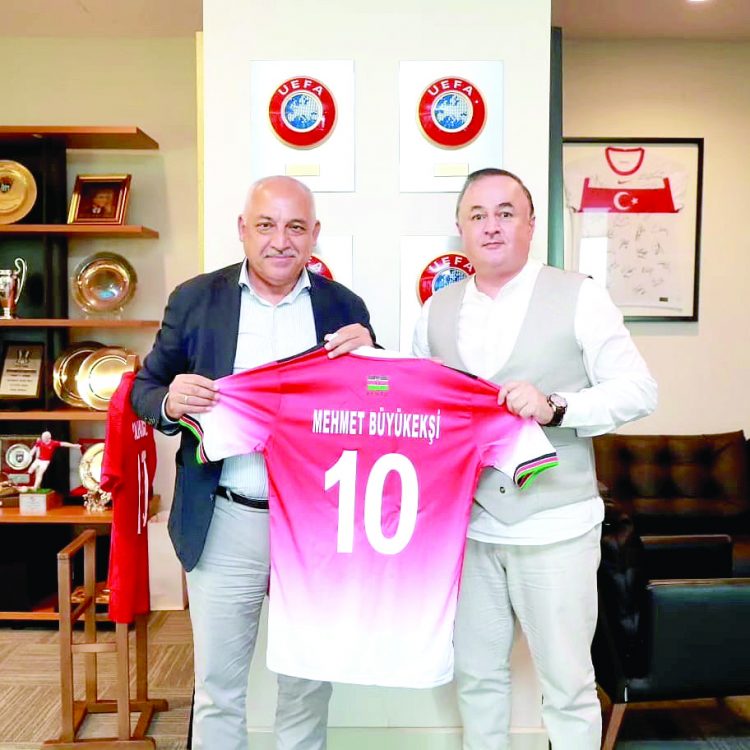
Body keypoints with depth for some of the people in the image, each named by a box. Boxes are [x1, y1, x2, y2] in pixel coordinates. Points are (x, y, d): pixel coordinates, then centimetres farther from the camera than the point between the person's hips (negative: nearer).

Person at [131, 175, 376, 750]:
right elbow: (145, 389, 6)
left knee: (309, 685, 18)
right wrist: (171, 401, -17)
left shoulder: (344, 306, 2)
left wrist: (368, 357, -16)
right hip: (225, 525, 0)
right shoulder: (196, 299, 0)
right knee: (217, 687, 14)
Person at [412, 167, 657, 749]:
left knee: (568, 686, 9)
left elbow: (639, 391, -7)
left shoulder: (578, 297, -4)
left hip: (555, 527, -3)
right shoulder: (436, 312, 8)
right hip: (467, 525, 4)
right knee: (477, 678, 17)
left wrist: (555, 407, -21)